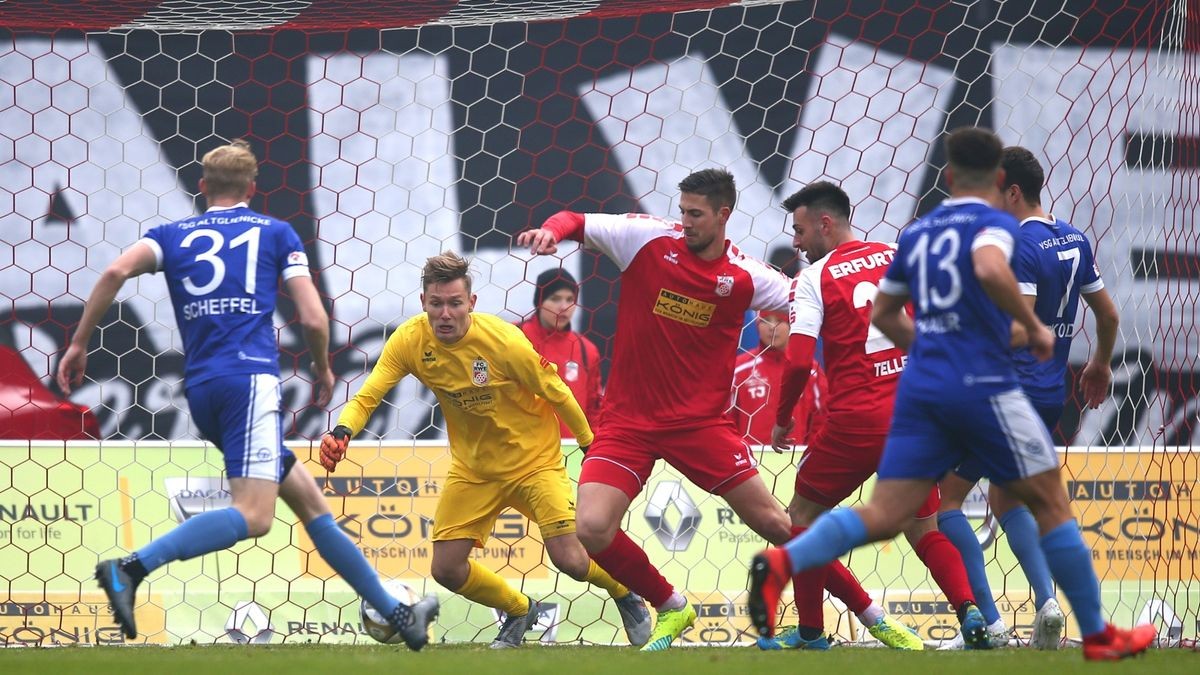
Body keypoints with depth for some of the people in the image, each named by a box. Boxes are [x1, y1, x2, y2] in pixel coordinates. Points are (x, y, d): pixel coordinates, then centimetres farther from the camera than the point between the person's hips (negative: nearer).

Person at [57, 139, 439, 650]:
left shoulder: (173, 235, 17)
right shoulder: (275, 233, 12)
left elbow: (116, 271, -2)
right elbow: (313, 320, 4)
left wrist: (79, 343, 4)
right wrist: (323, 369, 24)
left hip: (200, 389, 6)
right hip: (250, 380, -6)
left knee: (309, 501, 12)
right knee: (253, 516, -19)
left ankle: (394, 613, 16)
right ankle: (130, 569, -34)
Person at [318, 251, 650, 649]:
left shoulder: (503, 341, -27)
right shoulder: (410, 341, -17)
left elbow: (556, 393, -13)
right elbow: (366, 397, -16)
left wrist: (590, 445, -2)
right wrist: (341, 433, -38)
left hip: (533, 459, -4)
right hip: (472, 466, 4)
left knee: (571, 561, -15)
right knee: (446, 569, -4)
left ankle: (625, 594, 22)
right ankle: (519, 611, 27)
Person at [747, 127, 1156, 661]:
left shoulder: (916, 232, 17)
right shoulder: (992, 222, -3)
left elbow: (883, 314, 25)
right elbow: (990, 269, -26)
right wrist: (1034, 327, -14)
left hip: (921, 387, 5)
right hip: (983, 387, -5)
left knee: (884, 516, -2)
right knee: (1050, 502, 9)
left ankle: (784, 562, -28)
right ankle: (1097, 636, 14)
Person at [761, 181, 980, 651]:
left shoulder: (813, 278, -2)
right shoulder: (900, 259, 10)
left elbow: (798, 360, -11)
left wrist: (782, 420, 4)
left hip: (856, 421, -4)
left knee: (804, 514, 15)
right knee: (923, 529, 13)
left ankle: (810, 633, 15)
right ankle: (970, 609, -11)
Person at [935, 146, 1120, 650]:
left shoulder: (1019, 246, -16)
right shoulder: (1073, 240, 11)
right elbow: (1107, 313, 20)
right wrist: (1101, 364, 36)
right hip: (1051, 396, 9)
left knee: (942, 495, 0)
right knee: (1006, 500, 23)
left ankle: (987, 621, -8)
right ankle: (1046, 603, 3)